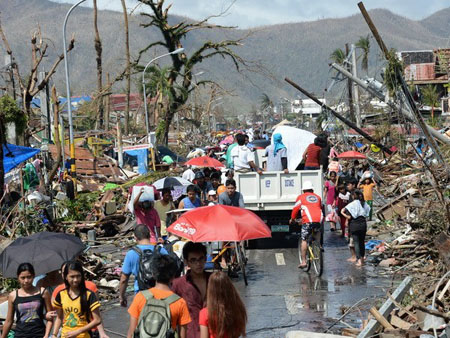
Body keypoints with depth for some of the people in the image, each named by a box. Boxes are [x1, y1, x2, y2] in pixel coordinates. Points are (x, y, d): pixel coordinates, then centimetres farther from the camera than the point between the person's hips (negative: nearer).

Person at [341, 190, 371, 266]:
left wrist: (342, 213, 0)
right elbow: (366, 214, 4)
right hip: (363, 224, 4)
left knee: (356, 242, -1)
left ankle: (359, 260, -10)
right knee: (362, 242, 16)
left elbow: (349, 217, -15)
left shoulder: (352, 205, -12)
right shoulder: (365, 204, 2)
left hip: (354, 225, -4)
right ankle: (362, 259, 25)